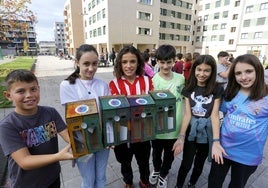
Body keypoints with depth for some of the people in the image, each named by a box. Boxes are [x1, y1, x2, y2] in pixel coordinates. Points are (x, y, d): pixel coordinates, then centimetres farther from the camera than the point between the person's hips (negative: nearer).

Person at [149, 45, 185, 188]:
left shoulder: (181, 79, -5)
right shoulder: (153, 80, -15)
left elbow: (184, 98, 8)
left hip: (175, 127, 2)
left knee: (169, 154, 22)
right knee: (156, 153, 23)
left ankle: (163, 174, 52)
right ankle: (156, 170, 56)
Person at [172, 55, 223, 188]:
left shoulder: (217, 89, -9)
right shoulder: (188, 89, -6)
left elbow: (214, 115, -15)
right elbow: (187, 114, -10)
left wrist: (216, 141, -26)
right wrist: (181, 137, -19)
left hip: (207, 132, 0)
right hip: (191, 131, 0)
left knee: (199, 165, 19)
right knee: (186, 164, 9)